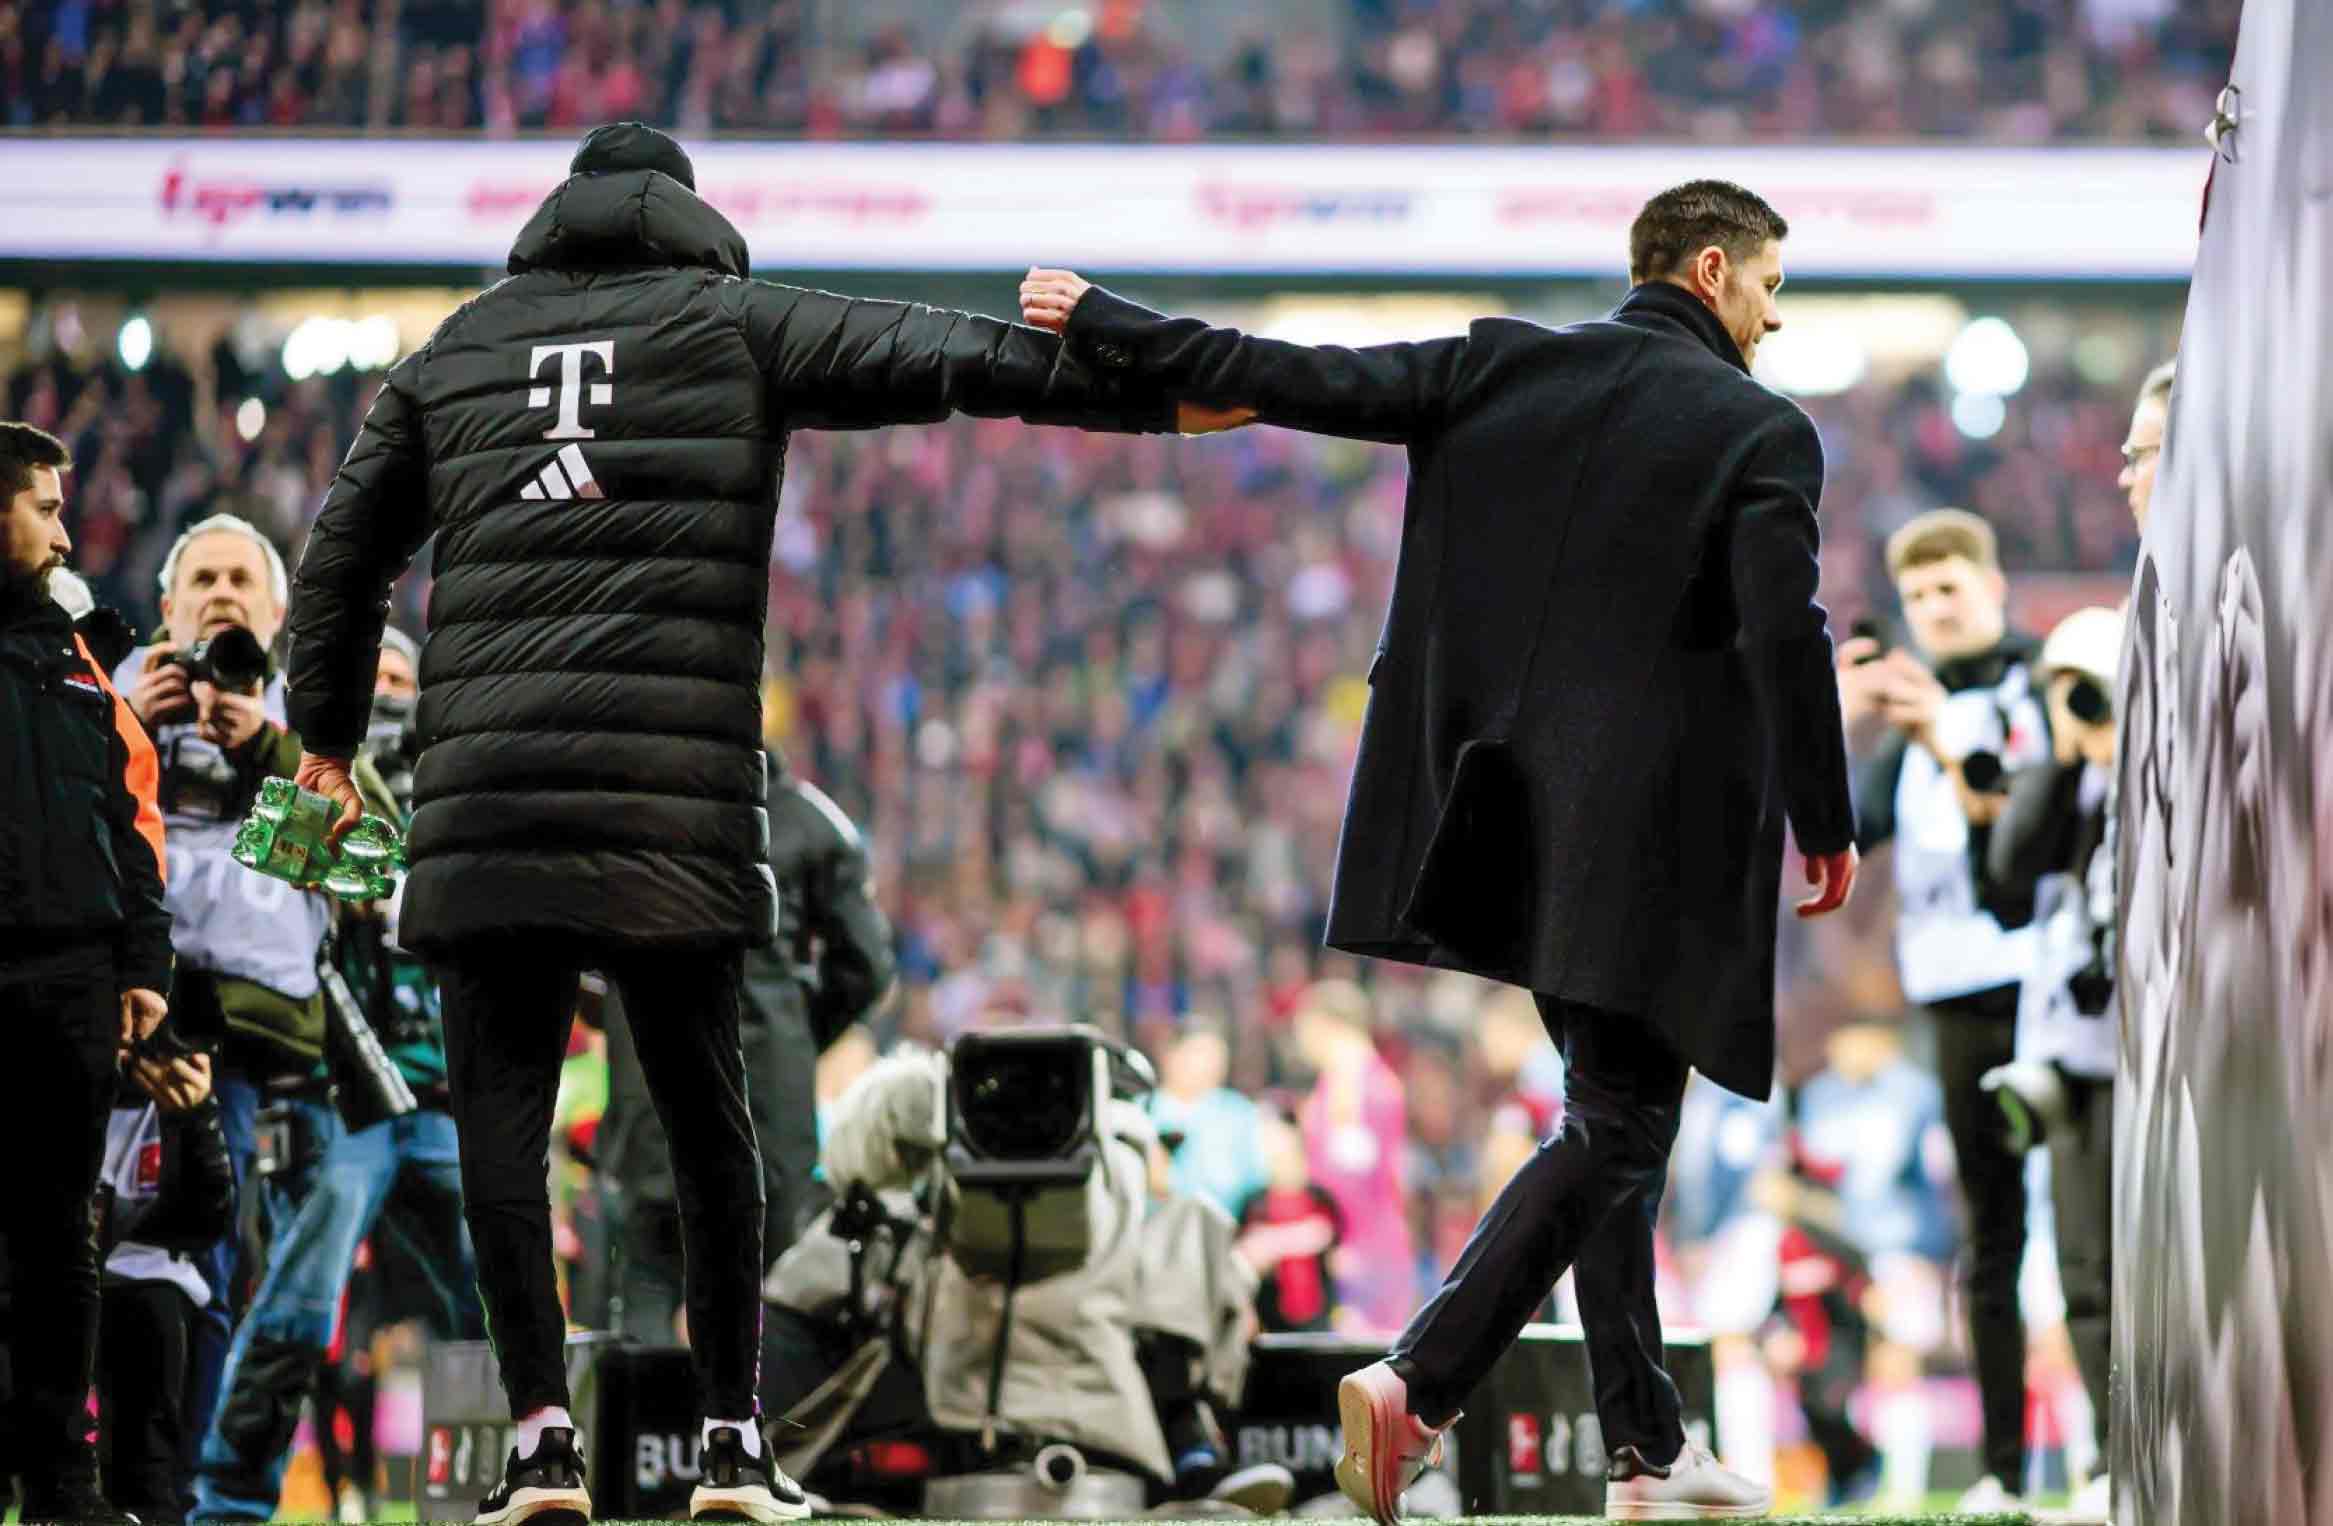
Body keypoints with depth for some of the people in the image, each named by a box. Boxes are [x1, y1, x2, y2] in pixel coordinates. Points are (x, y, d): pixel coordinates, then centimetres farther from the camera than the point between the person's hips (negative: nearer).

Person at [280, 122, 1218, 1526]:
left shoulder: (456, 352, 19)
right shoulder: (736, 324, 11)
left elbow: (344, 552, 24)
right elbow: (944, 358, 2)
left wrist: (330, 729, 38)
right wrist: (1165, 395, 1)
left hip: (485, 791, 1)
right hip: (675, 803, -1)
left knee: (502, 1112, 1)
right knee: (706, 1112, 9)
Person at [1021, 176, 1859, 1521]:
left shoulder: (1501, 370, 6)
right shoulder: (1762, 435, -8)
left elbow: (1308, 383, 1)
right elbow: (1786, 639, -14)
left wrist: (1102, 325, 7)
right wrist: (1827, 830, -4)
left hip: (1522, 809, 7)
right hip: (1656, 834, -7)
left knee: (1617, 1117, 16)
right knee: (1616, 1125, -4)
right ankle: (1419, 1386, -20)